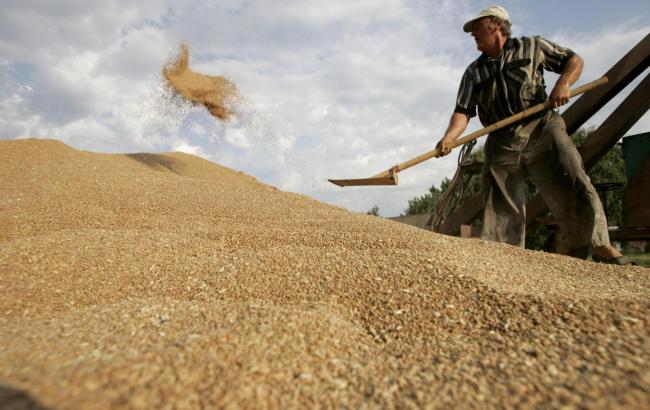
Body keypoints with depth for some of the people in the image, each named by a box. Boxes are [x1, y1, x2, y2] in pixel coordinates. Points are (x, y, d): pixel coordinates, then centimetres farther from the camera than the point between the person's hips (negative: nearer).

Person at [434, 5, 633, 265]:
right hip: (501, 144, 2)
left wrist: (563, 83, -6)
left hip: (541, 129, -2)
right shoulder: (473, 73, 15)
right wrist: (448, 138, -16)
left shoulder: (531, 46, 12)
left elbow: (574, 60, 17)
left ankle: (599, 244, -4)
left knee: (571, 185, -17)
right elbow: (462, 112, 4)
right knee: (501, 209, 1)